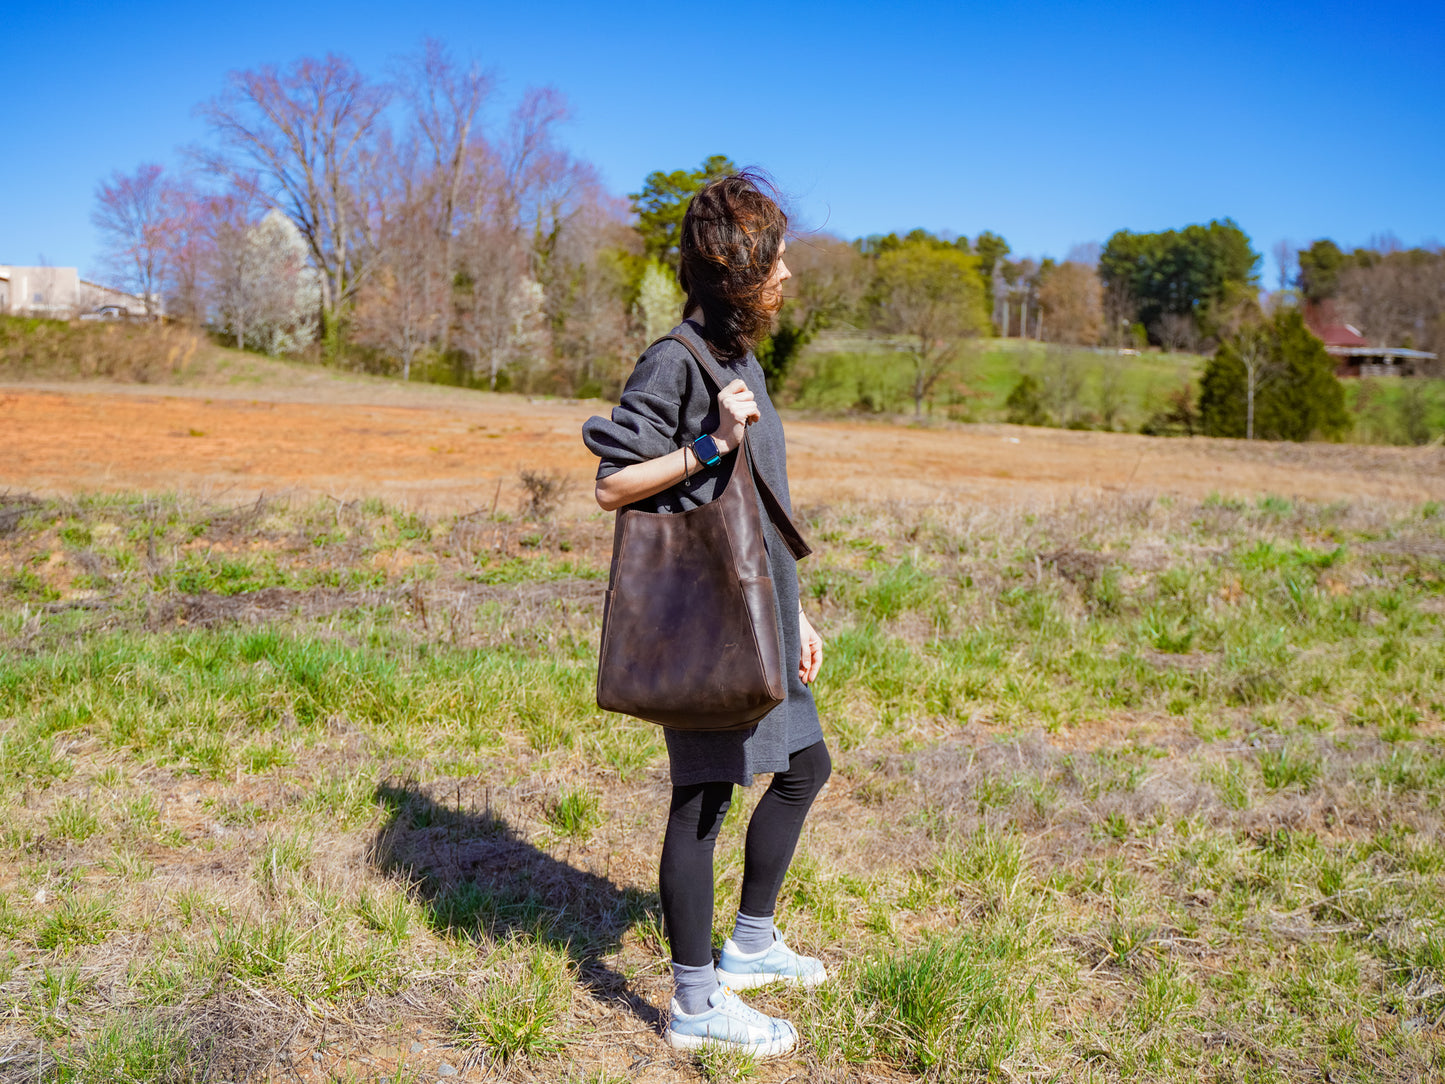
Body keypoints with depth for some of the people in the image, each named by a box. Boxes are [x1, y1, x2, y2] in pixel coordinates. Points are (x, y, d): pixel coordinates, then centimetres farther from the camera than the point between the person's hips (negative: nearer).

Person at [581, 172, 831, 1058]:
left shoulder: (743, 358, 14)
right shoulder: (677, 362, -14)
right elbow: (612, 486, -17)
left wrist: (794, 612, 19)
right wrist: (709, 445, -26)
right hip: (702, 619, -10)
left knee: (804, 767, 19)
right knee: (704, 798, -1)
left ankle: (749, 944, 35)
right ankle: (697, 1003, 14)